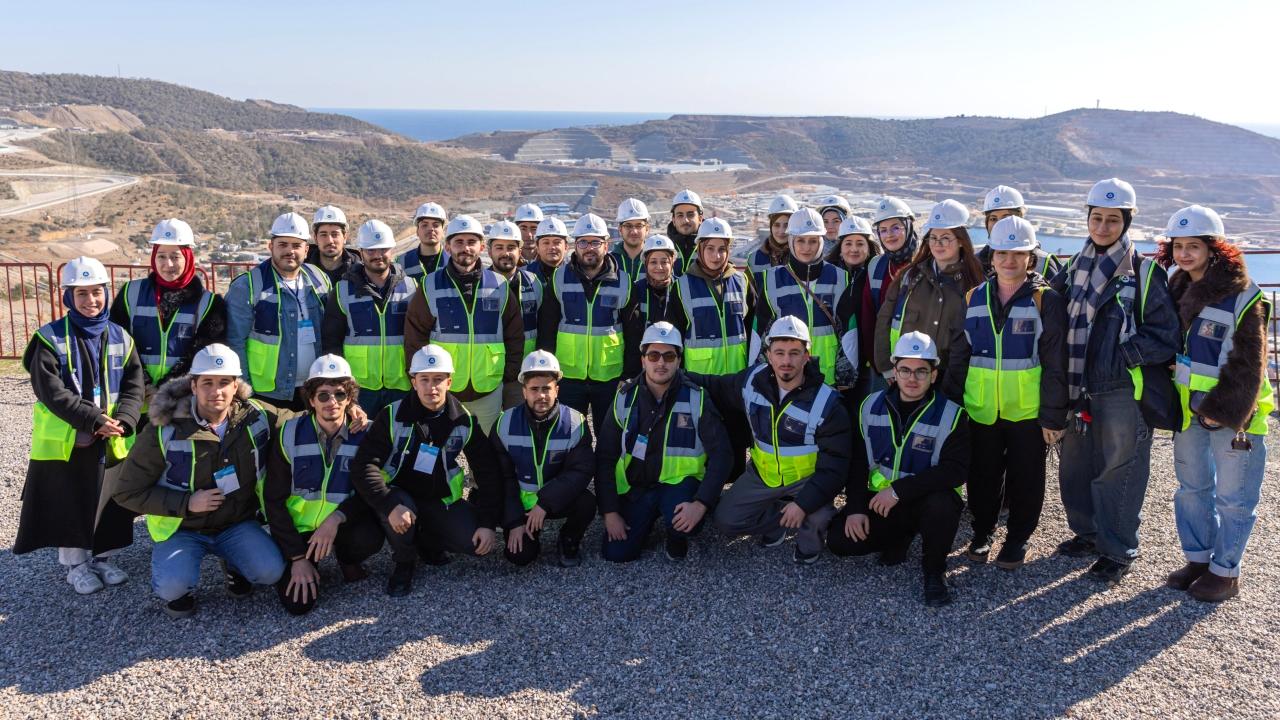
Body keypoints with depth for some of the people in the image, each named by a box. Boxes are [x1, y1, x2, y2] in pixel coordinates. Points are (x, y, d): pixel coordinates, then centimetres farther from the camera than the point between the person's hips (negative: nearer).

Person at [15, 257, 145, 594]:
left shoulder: (120, 338, 4)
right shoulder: (50, 339, -7)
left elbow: (134, 386, 0)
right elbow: (52, 392, -16)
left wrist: (122, 421, -16)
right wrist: (96, 420, -22)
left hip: (111, 440, 3)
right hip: (63, 440, -3)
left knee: (109, 502, 11)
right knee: (69, 504, 7)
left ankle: (103, 557, 29)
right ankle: (75, 564, 23)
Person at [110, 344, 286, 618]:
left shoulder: (257, 416, -10)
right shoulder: (165, 431, -17)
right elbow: (127, 492, -11)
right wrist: (187, 503, -21)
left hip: (238, 524, 2)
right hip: (182, 527, -2)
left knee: (271, 571, -21)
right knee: (173, 587, -29)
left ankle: (233, 565, 15)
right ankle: (176, 588, 11)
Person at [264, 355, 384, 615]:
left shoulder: (364, 434, -7)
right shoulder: (290, 434, -9)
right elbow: (274, 499, -6)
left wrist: (336, 519, -25)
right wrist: (298, 558, -10)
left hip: (342, 525, 0)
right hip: (298, 528, 0)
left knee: (370, 538, -33)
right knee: (298, 603, -18)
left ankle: (346, 559, 4)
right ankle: (306, 564, 16)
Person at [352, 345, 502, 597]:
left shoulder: (464, 422, -6)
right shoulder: (393, 416, -13)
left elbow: (487, 474, -2)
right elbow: (364, 466, -20)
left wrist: (488, 523, -11)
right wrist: (391, 506, -35)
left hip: (442, 501, 2)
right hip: (400, 495, -2)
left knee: (477, 542, -19)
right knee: (397, 510, -37)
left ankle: (428, 541, 14)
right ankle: (404, 563, -4)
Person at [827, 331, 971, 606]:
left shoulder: (950, 415, -11)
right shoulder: (871, 406, 1)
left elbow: (955, 470, -19)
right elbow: (857, 462, 6)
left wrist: (898, 490, -25)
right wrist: (856, 508, -5)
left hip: (926, 499, -3)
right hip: (879, 501, 3)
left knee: (942, 505, -37)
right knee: (839, 539, -16)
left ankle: (934, 570, -6)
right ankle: (900, 537, 15)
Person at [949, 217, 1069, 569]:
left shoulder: (1046, 301, -5)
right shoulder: (974, 298, 6)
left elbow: (1055, 365, -6)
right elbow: (958, 355, 10)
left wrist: (1053, 416, -9)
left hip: (1028, 411, -3)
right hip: (980, 409, 3)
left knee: (1025, 479, 10)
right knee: (982, 475, 13)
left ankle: (1018, 539, 27)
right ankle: (982, 532, 31)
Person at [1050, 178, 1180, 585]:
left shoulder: (1145, 272, -6)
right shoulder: (1075, 268, 10)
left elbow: (1165, 337, -8)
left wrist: (1122, 356, -18)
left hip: (1124, 391, -5)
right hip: (1079, 388, 6)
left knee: (1119, 471, 1)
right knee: (1075, 467, 15)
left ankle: (1118, 552, 15)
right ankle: (1089, 532, 34)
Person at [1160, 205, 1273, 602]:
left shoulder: (1242, 297, -14)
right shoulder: (1178, 289, 6)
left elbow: (1248, 364, -15)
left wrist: (1225, 412, -17)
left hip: (1231, 410, -6)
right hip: (1188, 407, 7)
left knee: (1232, 495, 4)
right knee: (1193, 488, 16)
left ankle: (1225, 570, 16)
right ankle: (1197, 558, 29)